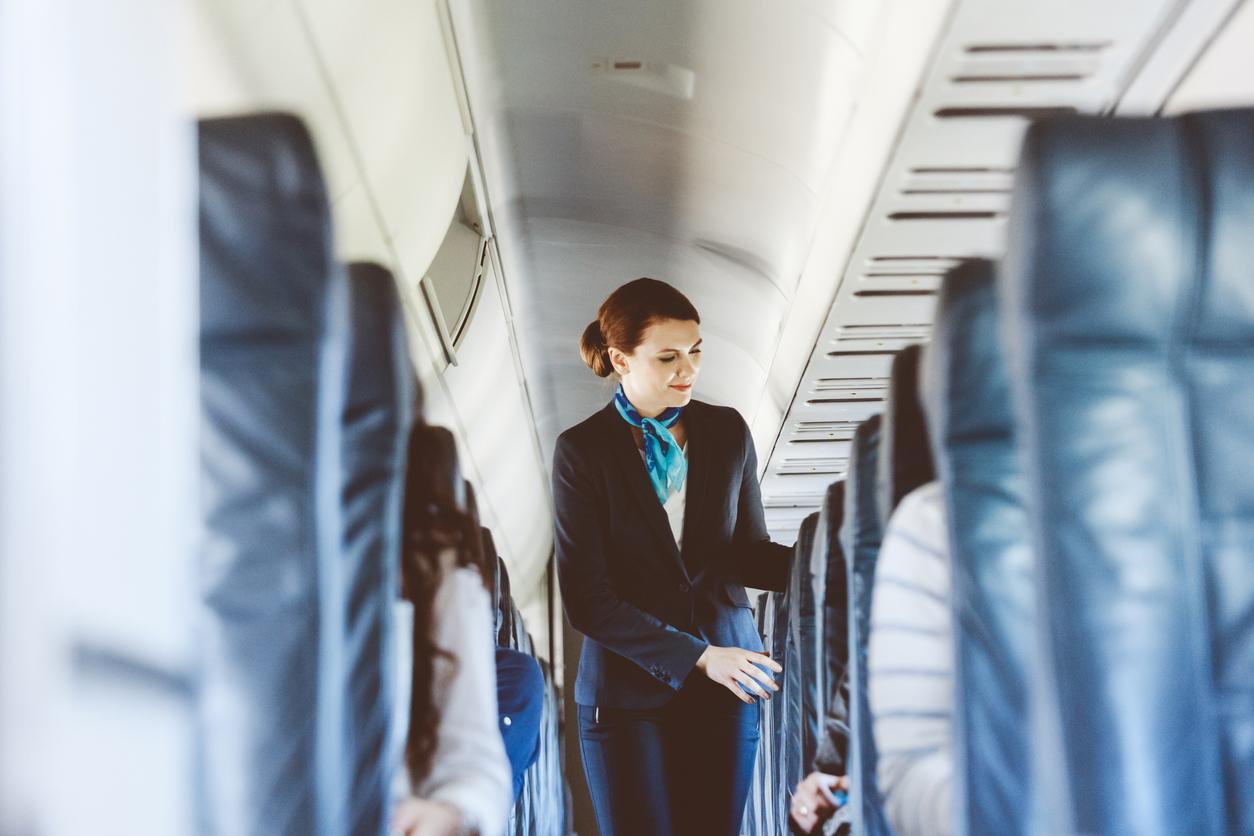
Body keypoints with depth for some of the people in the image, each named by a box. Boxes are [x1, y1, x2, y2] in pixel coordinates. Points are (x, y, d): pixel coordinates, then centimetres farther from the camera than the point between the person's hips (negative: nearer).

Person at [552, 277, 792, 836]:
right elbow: (586, 599, -9)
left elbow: (748, 554, 10)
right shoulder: (582, 451, -5)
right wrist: (699, 658, -15)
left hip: (726, 686, 3)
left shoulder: (728, 433, 6)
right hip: (628, 690, -2)